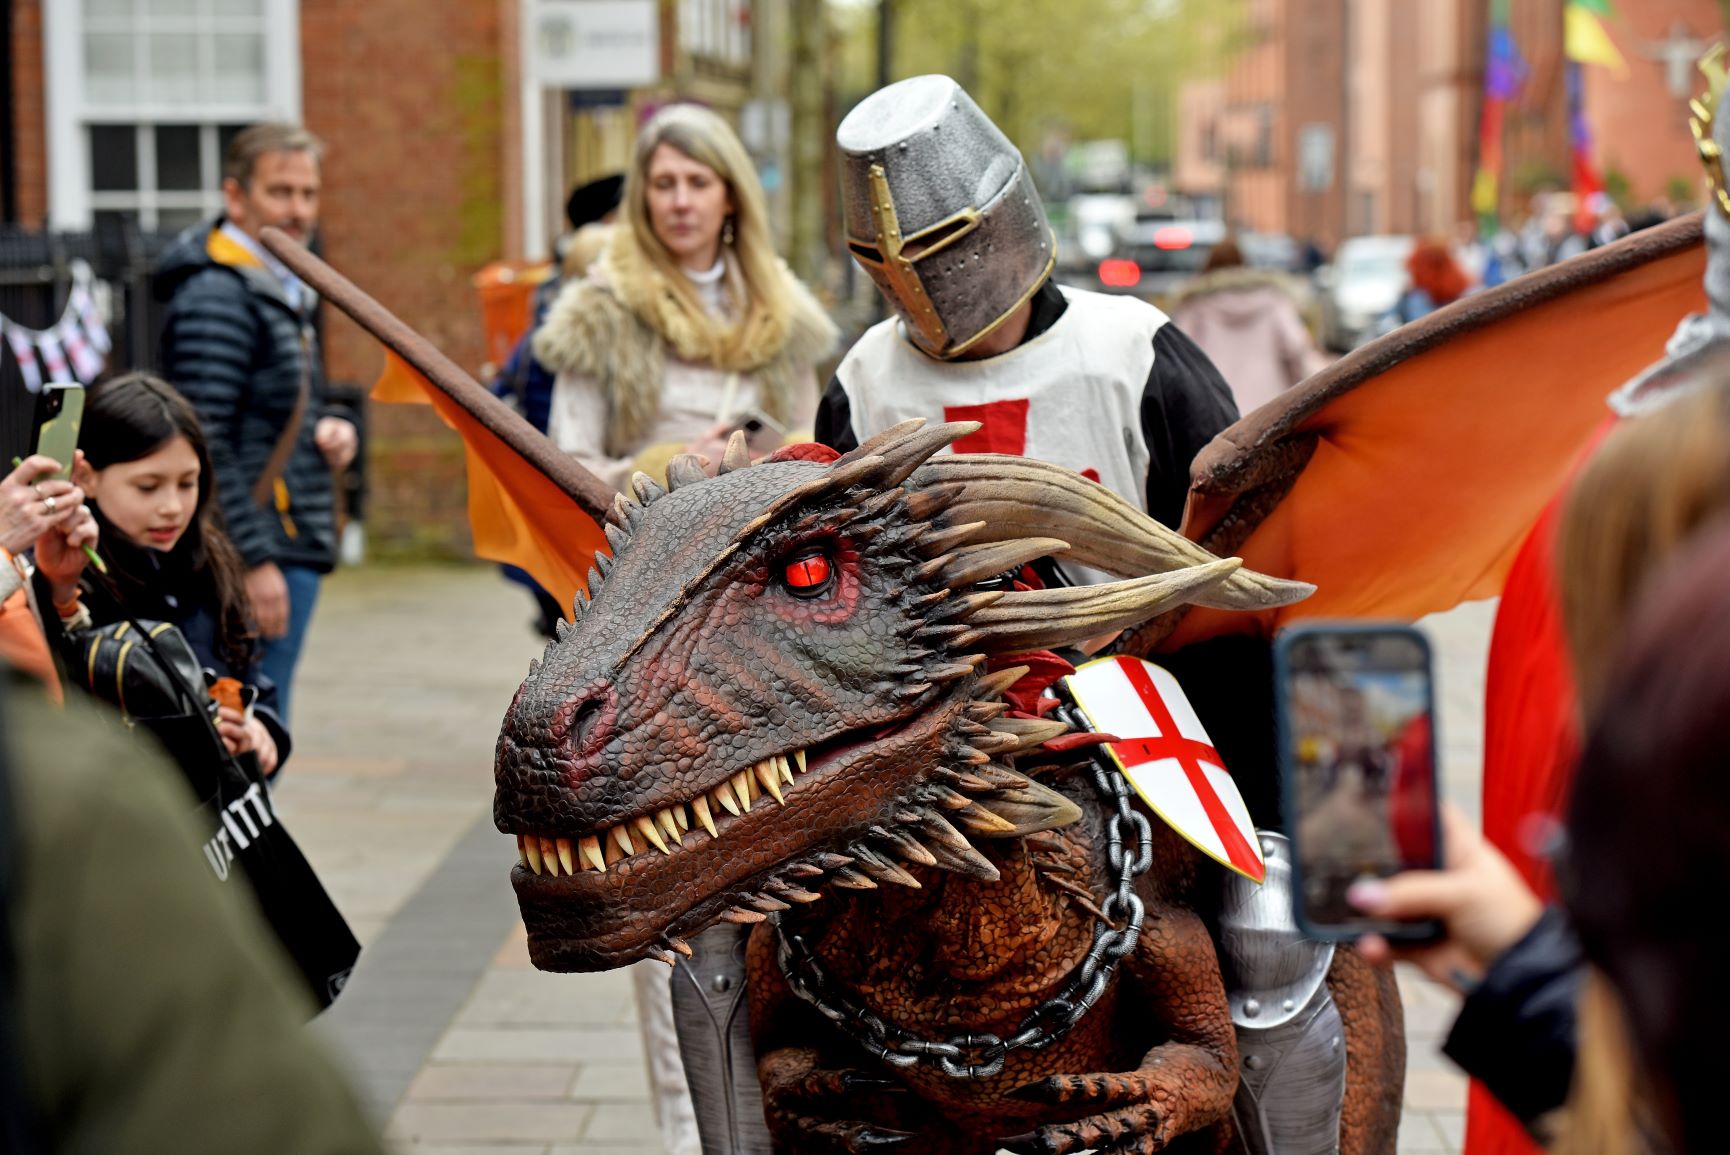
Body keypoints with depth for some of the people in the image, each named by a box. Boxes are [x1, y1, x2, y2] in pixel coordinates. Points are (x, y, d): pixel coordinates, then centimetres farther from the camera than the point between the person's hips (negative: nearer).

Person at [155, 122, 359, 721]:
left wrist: (333, 427, 5)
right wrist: (255, 561, -22)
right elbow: (203, 447, -20)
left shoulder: (282, 290, 18)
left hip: (291, 552, 10)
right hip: (256, 564, -10)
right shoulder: (216, 299, -14)